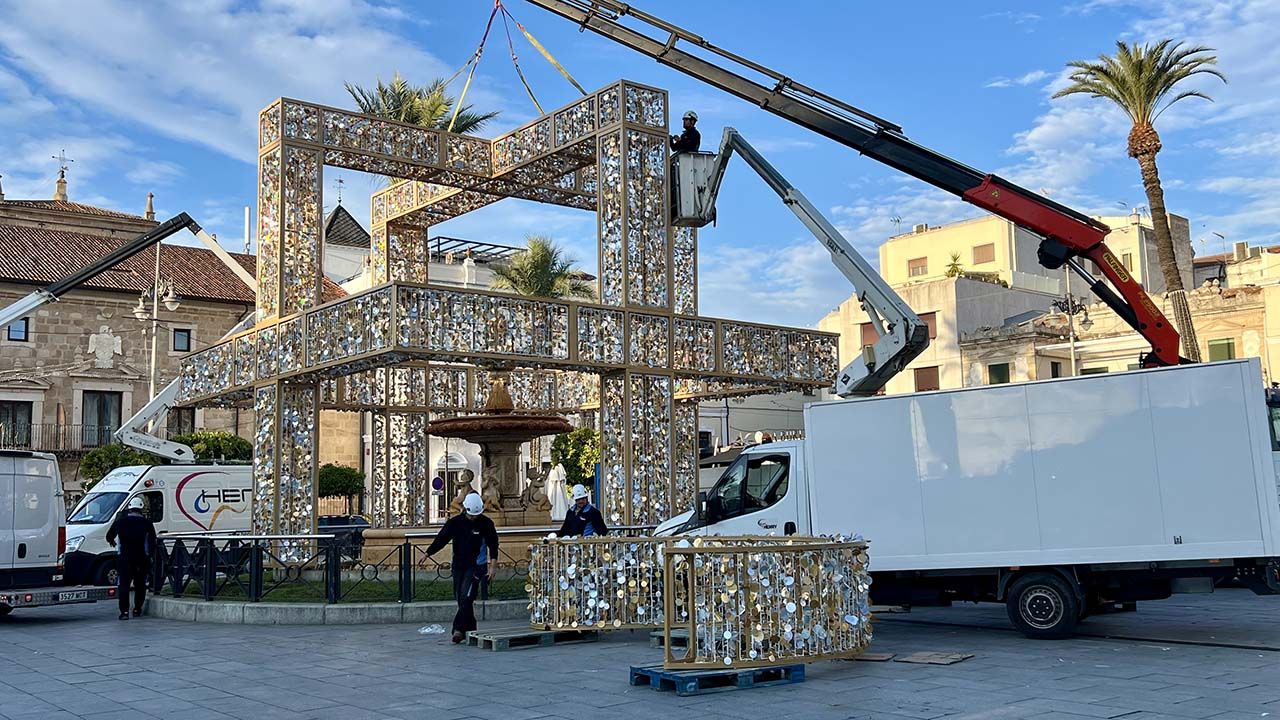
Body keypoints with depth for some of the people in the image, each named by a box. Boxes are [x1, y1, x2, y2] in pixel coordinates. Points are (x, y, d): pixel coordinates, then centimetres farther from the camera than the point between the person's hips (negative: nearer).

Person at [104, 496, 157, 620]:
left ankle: (124, 611, -10)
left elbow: (109, 536, 10)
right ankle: (137, 609, 17)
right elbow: (152, 541, -1)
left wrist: (112, 543, 32)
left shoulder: (120, 521, 0)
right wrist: (149, 554, 12)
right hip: (142, 558, 1)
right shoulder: (147, 523, -1)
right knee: (140, 585, 14)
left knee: (123, 585, 0)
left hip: (124, 558, -1)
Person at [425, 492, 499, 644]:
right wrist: (427, 554, -7)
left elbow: (493, 545, -4)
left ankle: (459, 629, -17)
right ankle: (470, 630, 18)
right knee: (460, 598, 6)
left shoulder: (486, 524, -6)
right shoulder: (455, 522, -1)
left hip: (477, 565, -4)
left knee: (466, 597, -17)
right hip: (458, 565, 4)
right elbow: (441, 539, 0)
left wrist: (493, 565, -11)